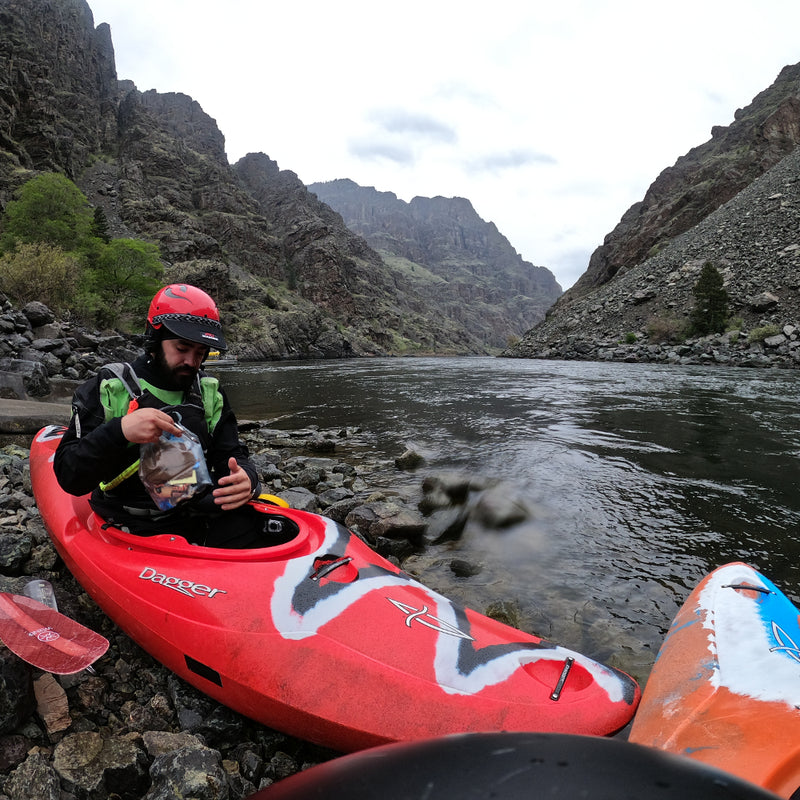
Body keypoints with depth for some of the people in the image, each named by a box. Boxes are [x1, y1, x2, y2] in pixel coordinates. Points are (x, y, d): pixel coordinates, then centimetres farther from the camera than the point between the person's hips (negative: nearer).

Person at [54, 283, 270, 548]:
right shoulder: (108, 389, -5)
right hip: (136, 530, -4)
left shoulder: (209, 393, 8)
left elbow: (233, 456, 5)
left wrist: (246, 479, -20)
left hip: (202, 516, 4)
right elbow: (69, 477, -10)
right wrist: (120, 431, -29)